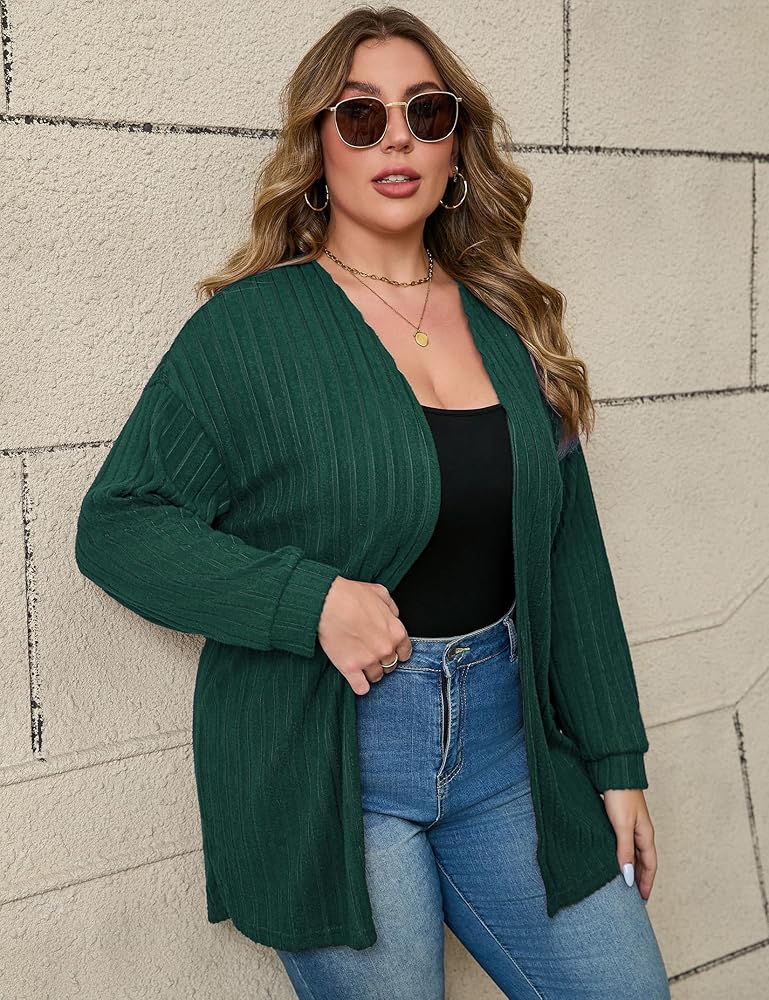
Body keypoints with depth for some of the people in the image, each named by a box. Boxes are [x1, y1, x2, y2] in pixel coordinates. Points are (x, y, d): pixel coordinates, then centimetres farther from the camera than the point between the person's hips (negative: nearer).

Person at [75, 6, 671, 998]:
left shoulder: (509, 327, 7)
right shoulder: (249, 327, -7)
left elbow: (568, 552, 10)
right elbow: (116, 525, -7)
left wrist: (616, 759, 10)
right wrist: (309, 599, -20)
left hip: (504, 741, 5)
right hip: (327, 760, -4)